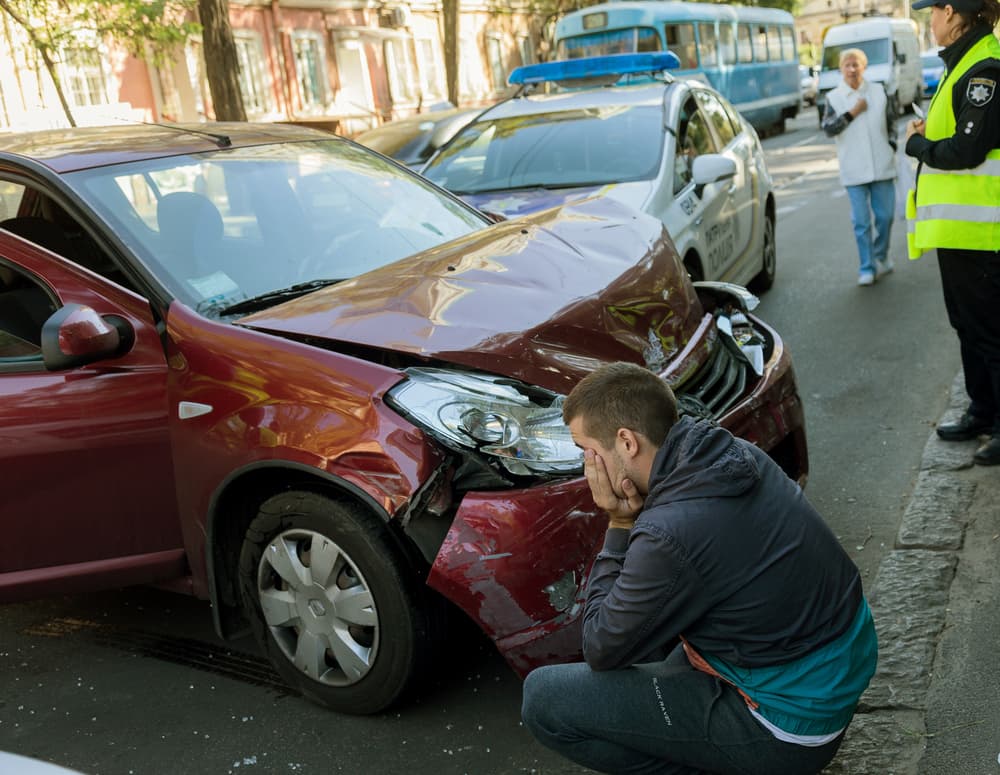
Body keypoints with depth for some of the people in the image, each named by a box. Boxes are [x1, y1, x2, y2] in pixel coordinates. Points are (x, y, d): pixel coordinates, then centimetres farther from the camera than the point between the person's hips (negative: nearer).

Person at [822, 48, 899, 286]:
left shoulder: (879, 91, 7)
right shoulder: (833, 98, 2)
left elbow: (891, 121, 14)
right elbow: (828, 129, -8)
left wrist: (891, 145, 5)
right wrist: (852, 113, -13)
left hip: (882, 166, 2)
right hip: (854, 171, -2)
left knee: (885, 215, 7)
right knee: (861, 221, -1)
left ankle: (880, 257, 29)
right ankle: (867, 268, 6)